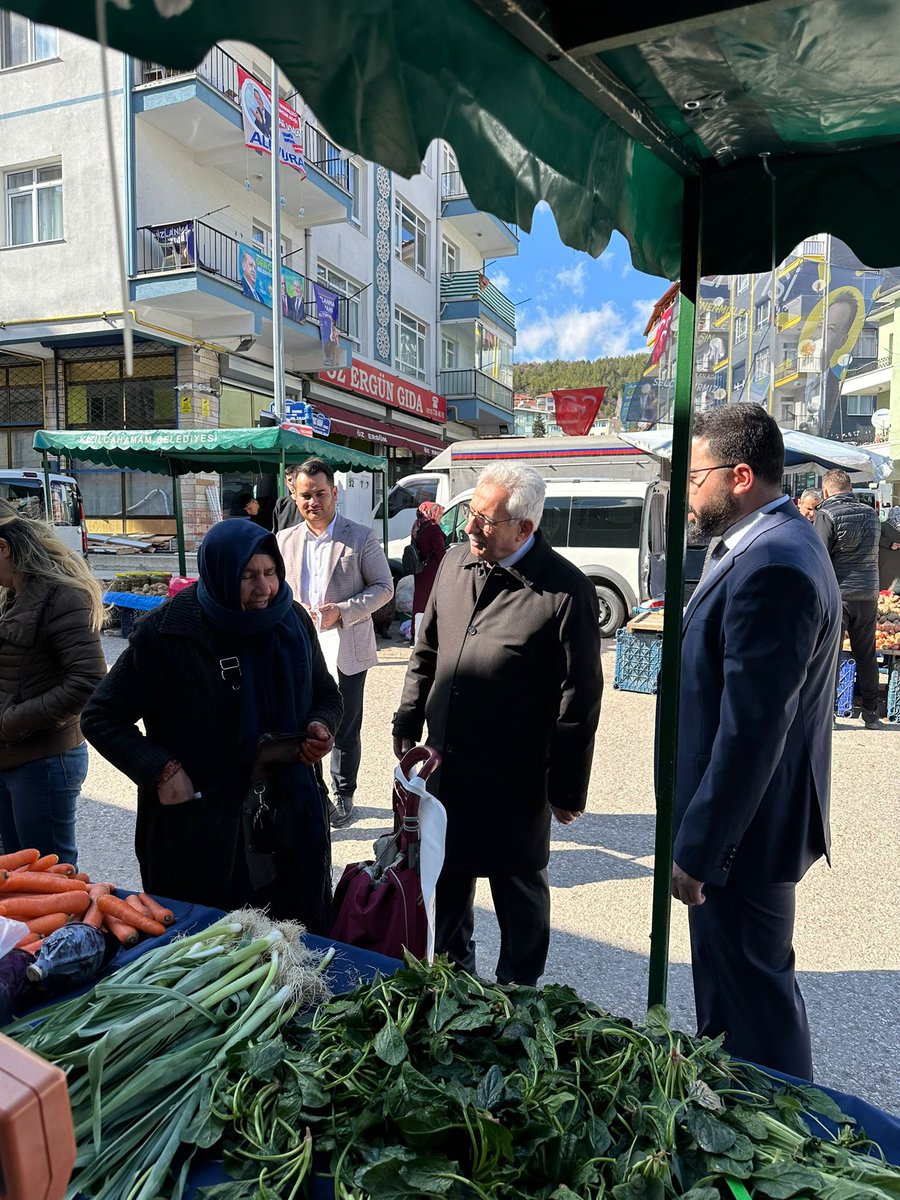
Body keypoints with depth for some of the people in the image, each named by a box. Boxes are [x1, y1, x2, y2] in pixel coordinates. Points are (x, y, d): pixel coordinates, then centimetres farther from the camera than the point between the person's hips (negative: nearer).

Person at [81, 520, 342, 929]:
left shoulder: (291, 621, 0)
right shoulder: (165, 633, -12)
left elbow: (325, 695, 15)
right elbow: (101, 717, -4)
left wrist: (320, 727, -6)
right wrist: (160, 770, -16)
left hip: (292, 824, 4)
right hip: (198, 832, -3)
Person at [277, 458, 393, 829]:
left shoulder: (361, 537, -5)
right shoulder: (285, 540, 7)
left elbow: (384, 586, -5)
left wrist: (341, 611, -18)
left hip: (346, 651, -3)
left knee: (346, 730, 10)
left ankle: (343, 795, 29)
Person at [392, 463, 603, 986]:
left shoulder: (567, 591, -18)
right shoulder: (455, 562, 1)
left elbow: (578, 699, -15)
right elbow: (427, 651, 12)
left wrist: (567, 788, -11)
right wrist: (408, 721, 12)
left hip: (515, 776, -6)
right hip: (445, 762, 6)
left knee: (520, 891, 16)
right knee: (448, 878, 22)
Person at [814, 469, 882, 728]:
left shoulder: (827, 514, -8)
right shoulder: (870, 513, 10)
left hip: (837, 593, -5)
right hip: (868, 594, 5)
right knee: (867, 655, 12)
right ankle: (871, 714, 17)